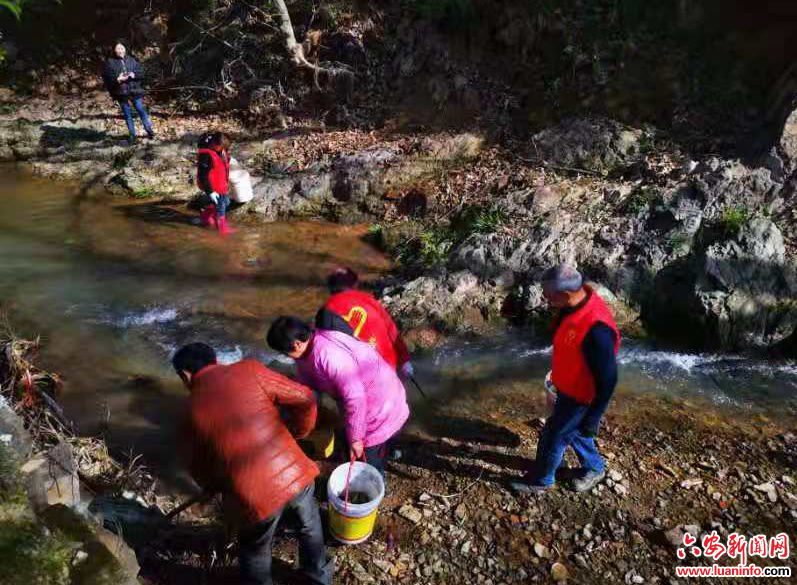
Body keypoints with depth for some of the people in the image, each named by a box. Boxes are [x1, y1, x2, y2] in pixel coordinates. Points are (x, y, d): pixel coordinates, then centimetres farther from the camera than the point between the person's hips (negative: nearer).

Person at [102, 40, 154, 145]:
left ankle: (149, 130, 17)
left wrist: (134, 75, -15)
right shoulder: (110, 62, -2)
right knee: (127, 114, 7)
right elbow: (106, 78, -5)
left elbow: (139, 71, 6)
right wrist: (117, 80, -20)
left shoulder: (131, 60, 5)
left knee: (140, 109, 3)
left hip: (134, 89, 1)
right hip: (121, 92, -1)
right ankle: (132, 135, 16)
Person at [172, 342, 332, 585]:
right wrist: (298, 433, 14)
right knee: (310, 525, 32)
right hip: (295, 473, 2)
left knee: (255, 550, 29)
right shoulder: (249, 370, -3)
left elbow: (199, 468, 14)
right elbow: (304, 398, -4)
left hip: (255, 496, -1)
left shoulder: (192, 410, 1)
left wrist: (214, 486, 35)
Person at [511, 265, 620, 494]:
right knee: (572, 430, 27)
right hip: (567, 387, 8)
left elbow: (607, 380, -28)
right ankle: (594, 467, 50)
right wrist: (557, 374, 22)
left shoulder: (596, 329, -38)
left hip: (579, 396, -8)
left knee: (553, 437, 11)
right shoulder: (577, 301, -10)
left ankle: (540, 481, 36)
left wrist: (591, 420, -18)